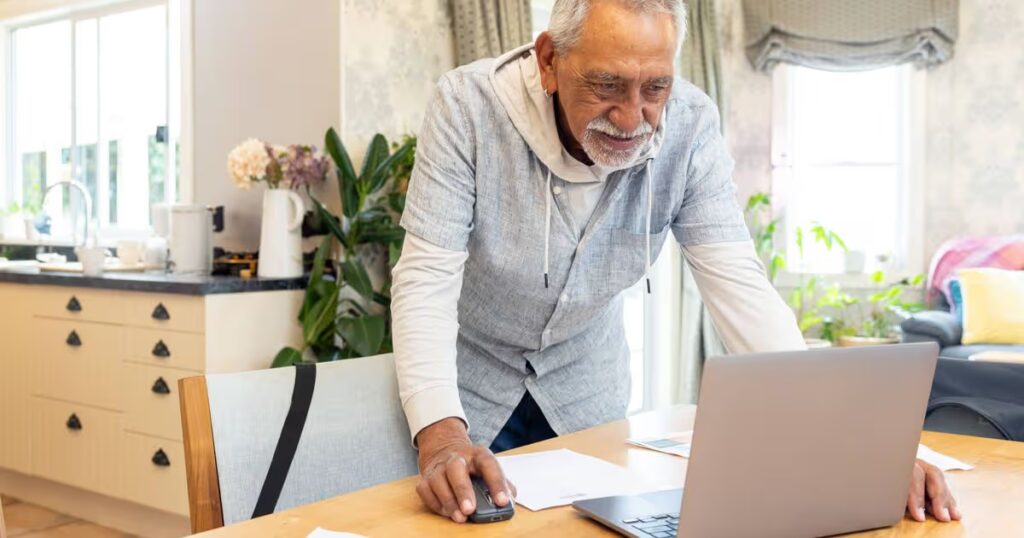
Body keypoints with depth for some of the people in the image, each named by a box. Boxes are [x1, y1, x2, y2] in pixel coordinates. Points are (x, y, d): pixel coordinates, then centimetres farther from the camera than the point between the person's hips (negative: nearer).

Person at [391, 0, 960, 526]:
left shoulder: (690, 126, -20)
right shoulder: (470, 105, -26)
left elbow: (739, 285, -21)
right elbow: (428, 279, -28)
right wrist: (442, 436, -42)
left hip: (587, 390, 2)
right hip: (470, 382, -2)